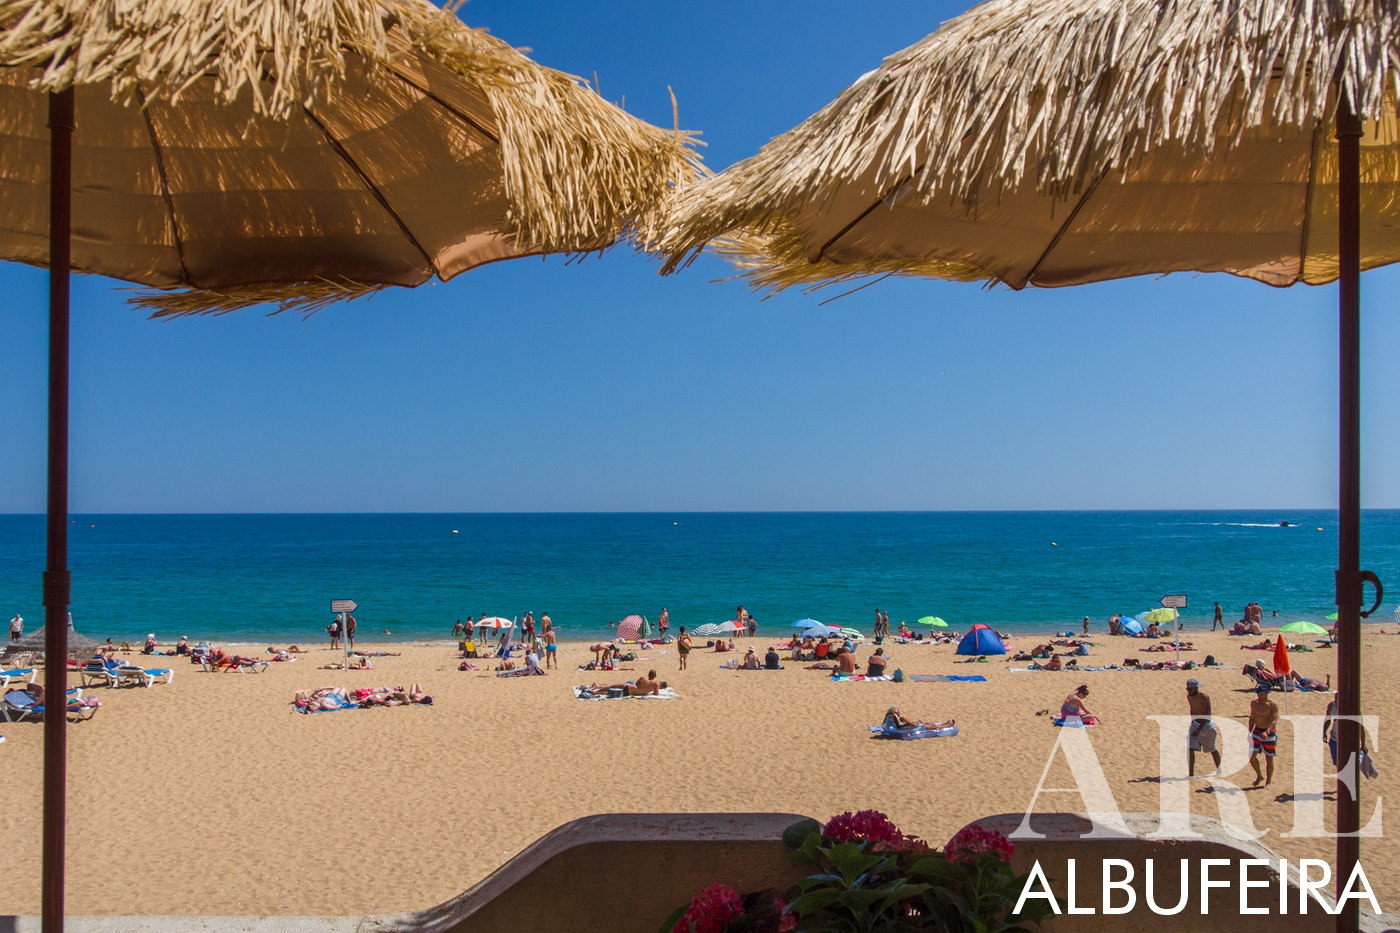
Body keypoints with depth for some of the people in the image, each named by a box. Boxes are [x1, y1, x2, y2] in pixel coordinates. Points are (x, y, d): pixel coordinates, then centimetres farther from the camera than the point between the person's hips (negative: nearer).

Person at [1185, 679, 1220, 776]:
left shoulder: (1203, 697, -24)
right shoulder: (1189, 697, -3)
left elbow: (1207, 716, -26)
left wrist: (1198, 730, -30)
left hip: (1206, 725, -5)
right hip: (1195, 724, 5)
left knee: (1212, 750, 14)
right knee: (1190, 749, -10)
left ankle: (1219, 770, 36)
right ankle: (1191, 774, -7)